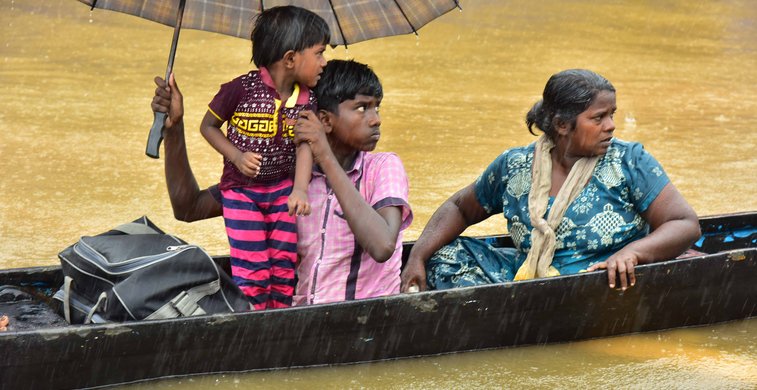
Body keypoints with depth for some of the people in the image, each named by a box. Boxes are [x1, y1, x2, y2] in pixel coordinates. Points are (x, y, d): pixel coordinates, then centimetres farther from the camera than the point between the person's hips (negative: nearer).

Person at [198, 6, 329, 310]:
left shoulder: (306, 98, -3)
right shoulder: (242, 89, -17)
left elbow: (305, 145, -12)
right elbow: (208, 126, -4)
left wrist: (300, 189, -28)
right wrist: (237, 156, -18)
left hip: (283, 190, 4)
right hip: (241, 191, -4)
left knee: (284, 267, 6)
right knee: (252, 272, -6)